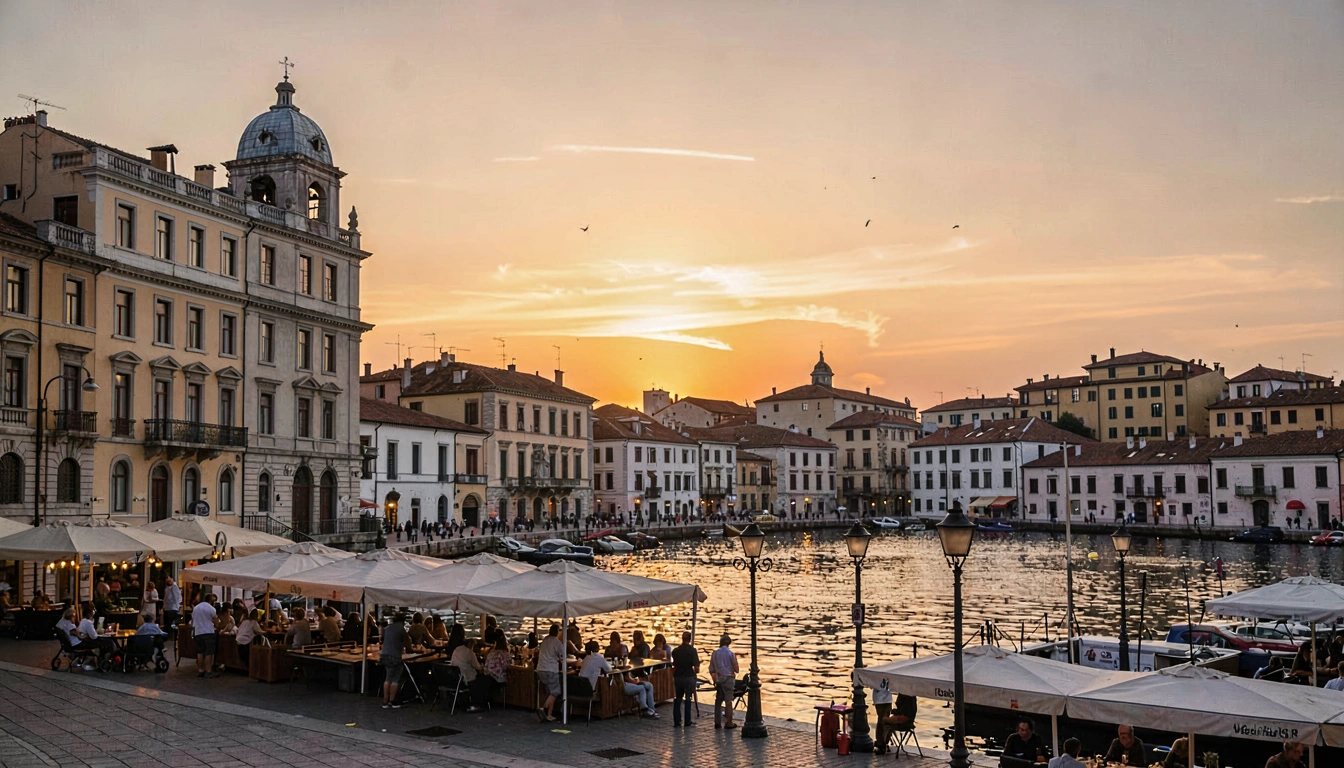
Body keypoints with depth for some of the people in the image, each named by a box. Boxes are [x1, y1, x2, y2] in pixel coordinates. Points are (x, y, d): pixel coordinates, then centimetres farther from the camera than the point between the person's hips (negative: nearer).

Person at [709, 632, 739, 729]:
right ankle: (729, 723, 2)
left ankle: (717, 722, 12)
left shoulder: (714, 653, 4)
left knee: (718, 701, 11)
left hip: (719, 680, 4)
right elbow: (736, 670, -5)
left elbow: (711, 670, 8)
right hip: (728, 679, -4)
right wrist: (735, 660, 12)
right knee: (728, 701, 0)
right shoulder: (731, 653, -7)